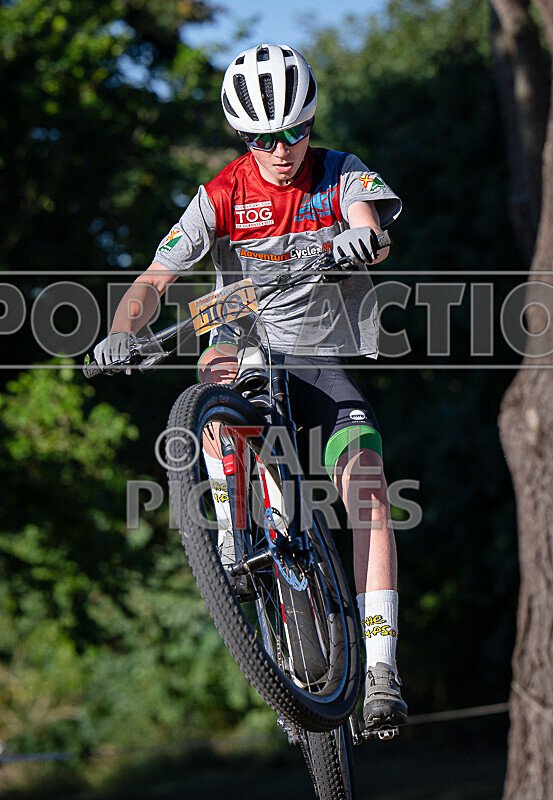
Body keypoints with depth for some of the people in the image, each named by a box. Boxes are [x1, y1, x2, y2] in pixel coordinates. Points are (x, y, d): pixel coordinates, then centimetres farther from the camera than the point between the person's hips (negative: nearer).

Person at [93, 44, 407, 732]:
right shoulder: (222, 196, -5)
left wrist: (360, 239, -53)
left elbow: (370, 223, -28)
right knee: (218, 368, -35)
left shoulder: (342, 176, -5)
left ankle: (380, 674, -24)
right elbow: (156, 278, -13)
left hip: (326, 362, -1)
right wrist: (122, 333, -33)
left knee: (365, 480, -23)